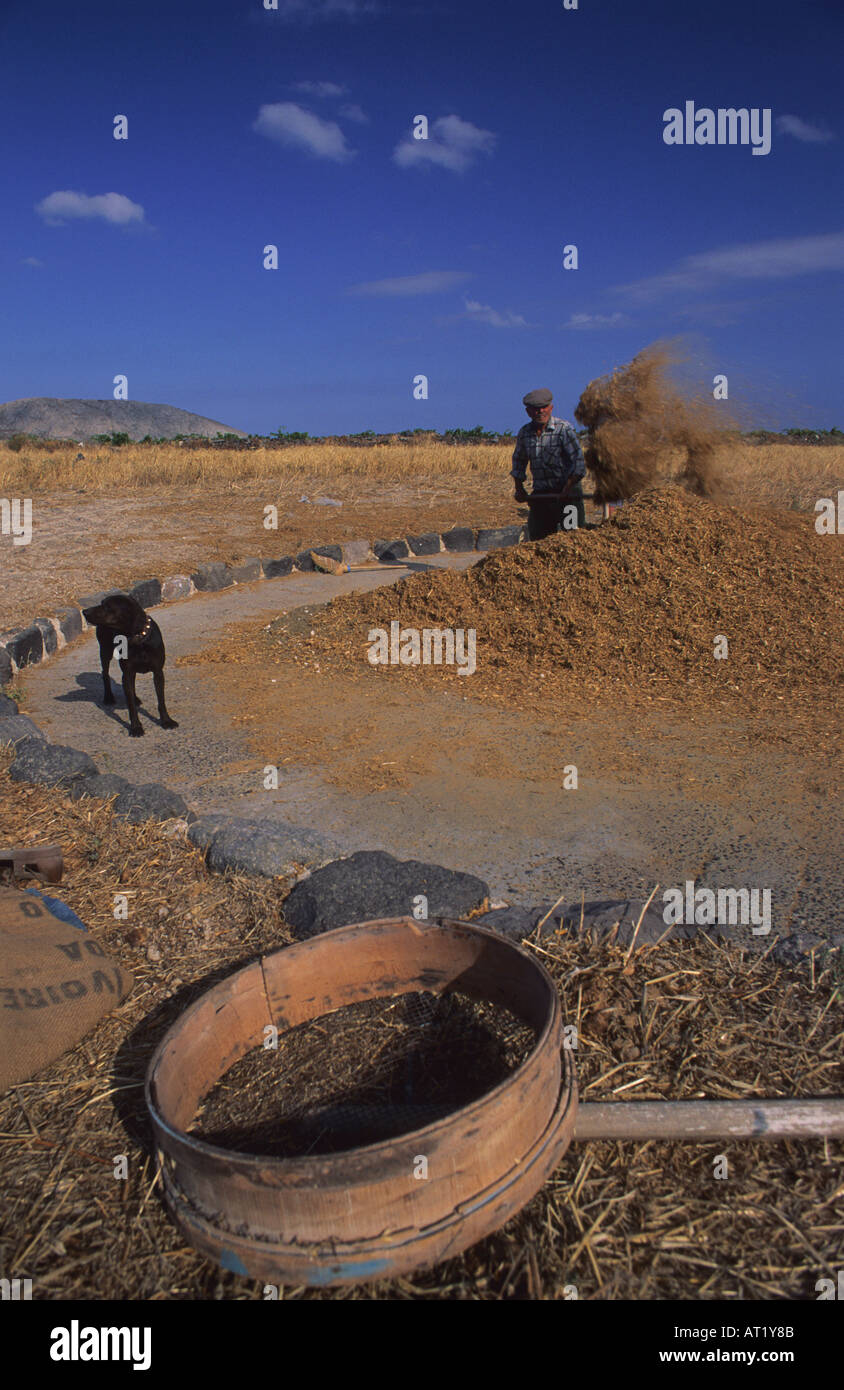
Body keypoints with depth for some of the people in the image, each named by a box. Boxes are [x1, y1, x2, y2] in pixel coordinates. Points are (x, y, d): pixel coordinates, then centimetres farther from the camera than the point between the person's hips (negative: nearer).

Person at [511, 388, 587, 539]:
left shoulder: (564, 428, -9)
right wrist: (519, 488, 14)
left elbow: (579, 461, -14)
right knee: (537, 539, 5)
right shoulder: (524, 433, 6)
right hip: (540, 494, 4)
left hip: (568, 494, -4)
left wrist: (567, 490, -22)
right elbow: (518, 461, 22)